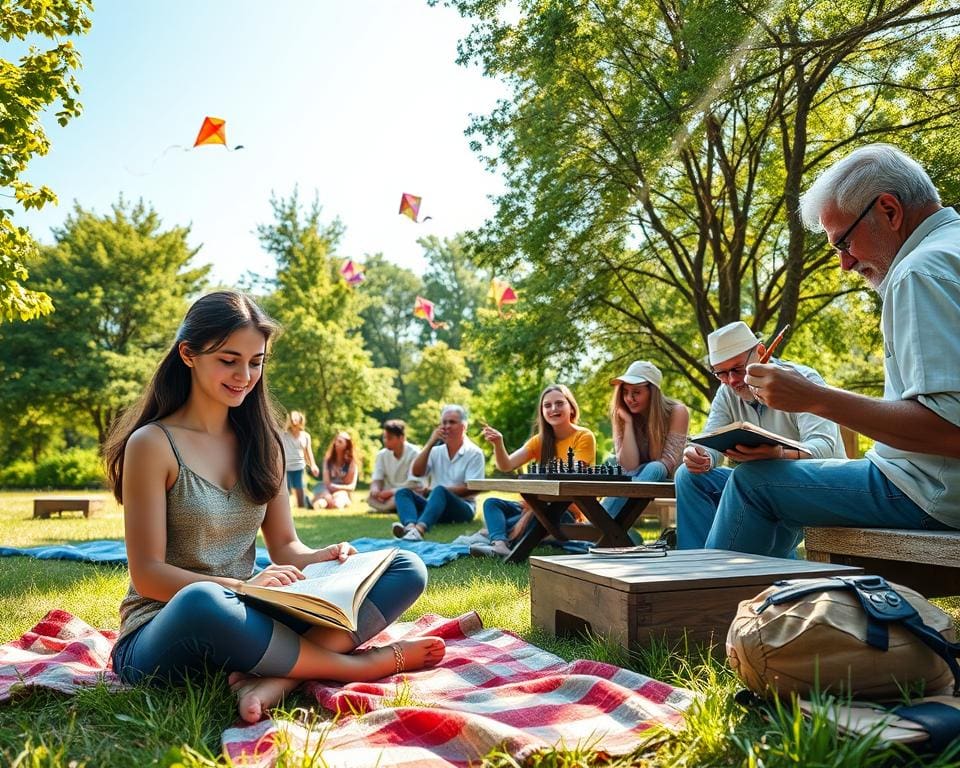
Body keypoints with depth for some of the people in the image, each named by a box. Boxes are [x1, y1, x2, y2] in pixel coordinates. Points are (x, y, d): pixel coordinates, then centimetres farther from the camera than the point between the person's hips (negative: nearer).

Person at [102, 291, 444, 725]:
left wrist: (324, 559, -13)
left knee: (407, 570, -10)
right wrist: (240, 586, -26)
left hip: (243, 622, 5)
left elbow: (284, 546, 10)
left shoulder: (260, 441, 10)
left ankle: (275, 679, -29)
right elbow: (147, 573, -11)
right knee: (202, 603, -43)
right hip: (161, 636, -5)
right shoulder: (153, 444, -7)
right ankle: (359, 664, -20)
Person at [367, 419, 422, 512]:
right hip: (389, 495, 4)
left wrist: (391, 492, -25)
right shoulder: (382, 454, 3)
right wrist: (375, 489, -23)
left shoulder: (414, 453, -12)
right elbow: (376, 480, 1)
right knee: (371, 498, -26)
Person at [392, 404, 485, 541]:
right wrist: (430, 443, -5)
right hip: (436, 505, 5)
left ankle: (420, 529, -61)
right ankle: (410, 526, -50)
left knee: (439, 491, -34)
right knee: (403, 492, -18)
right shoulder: (436, 451, 15)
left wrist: (438, 491, -12)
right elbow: (416, 473, 1)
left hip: (462, 508, -5)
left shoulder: (474, 453, 1)